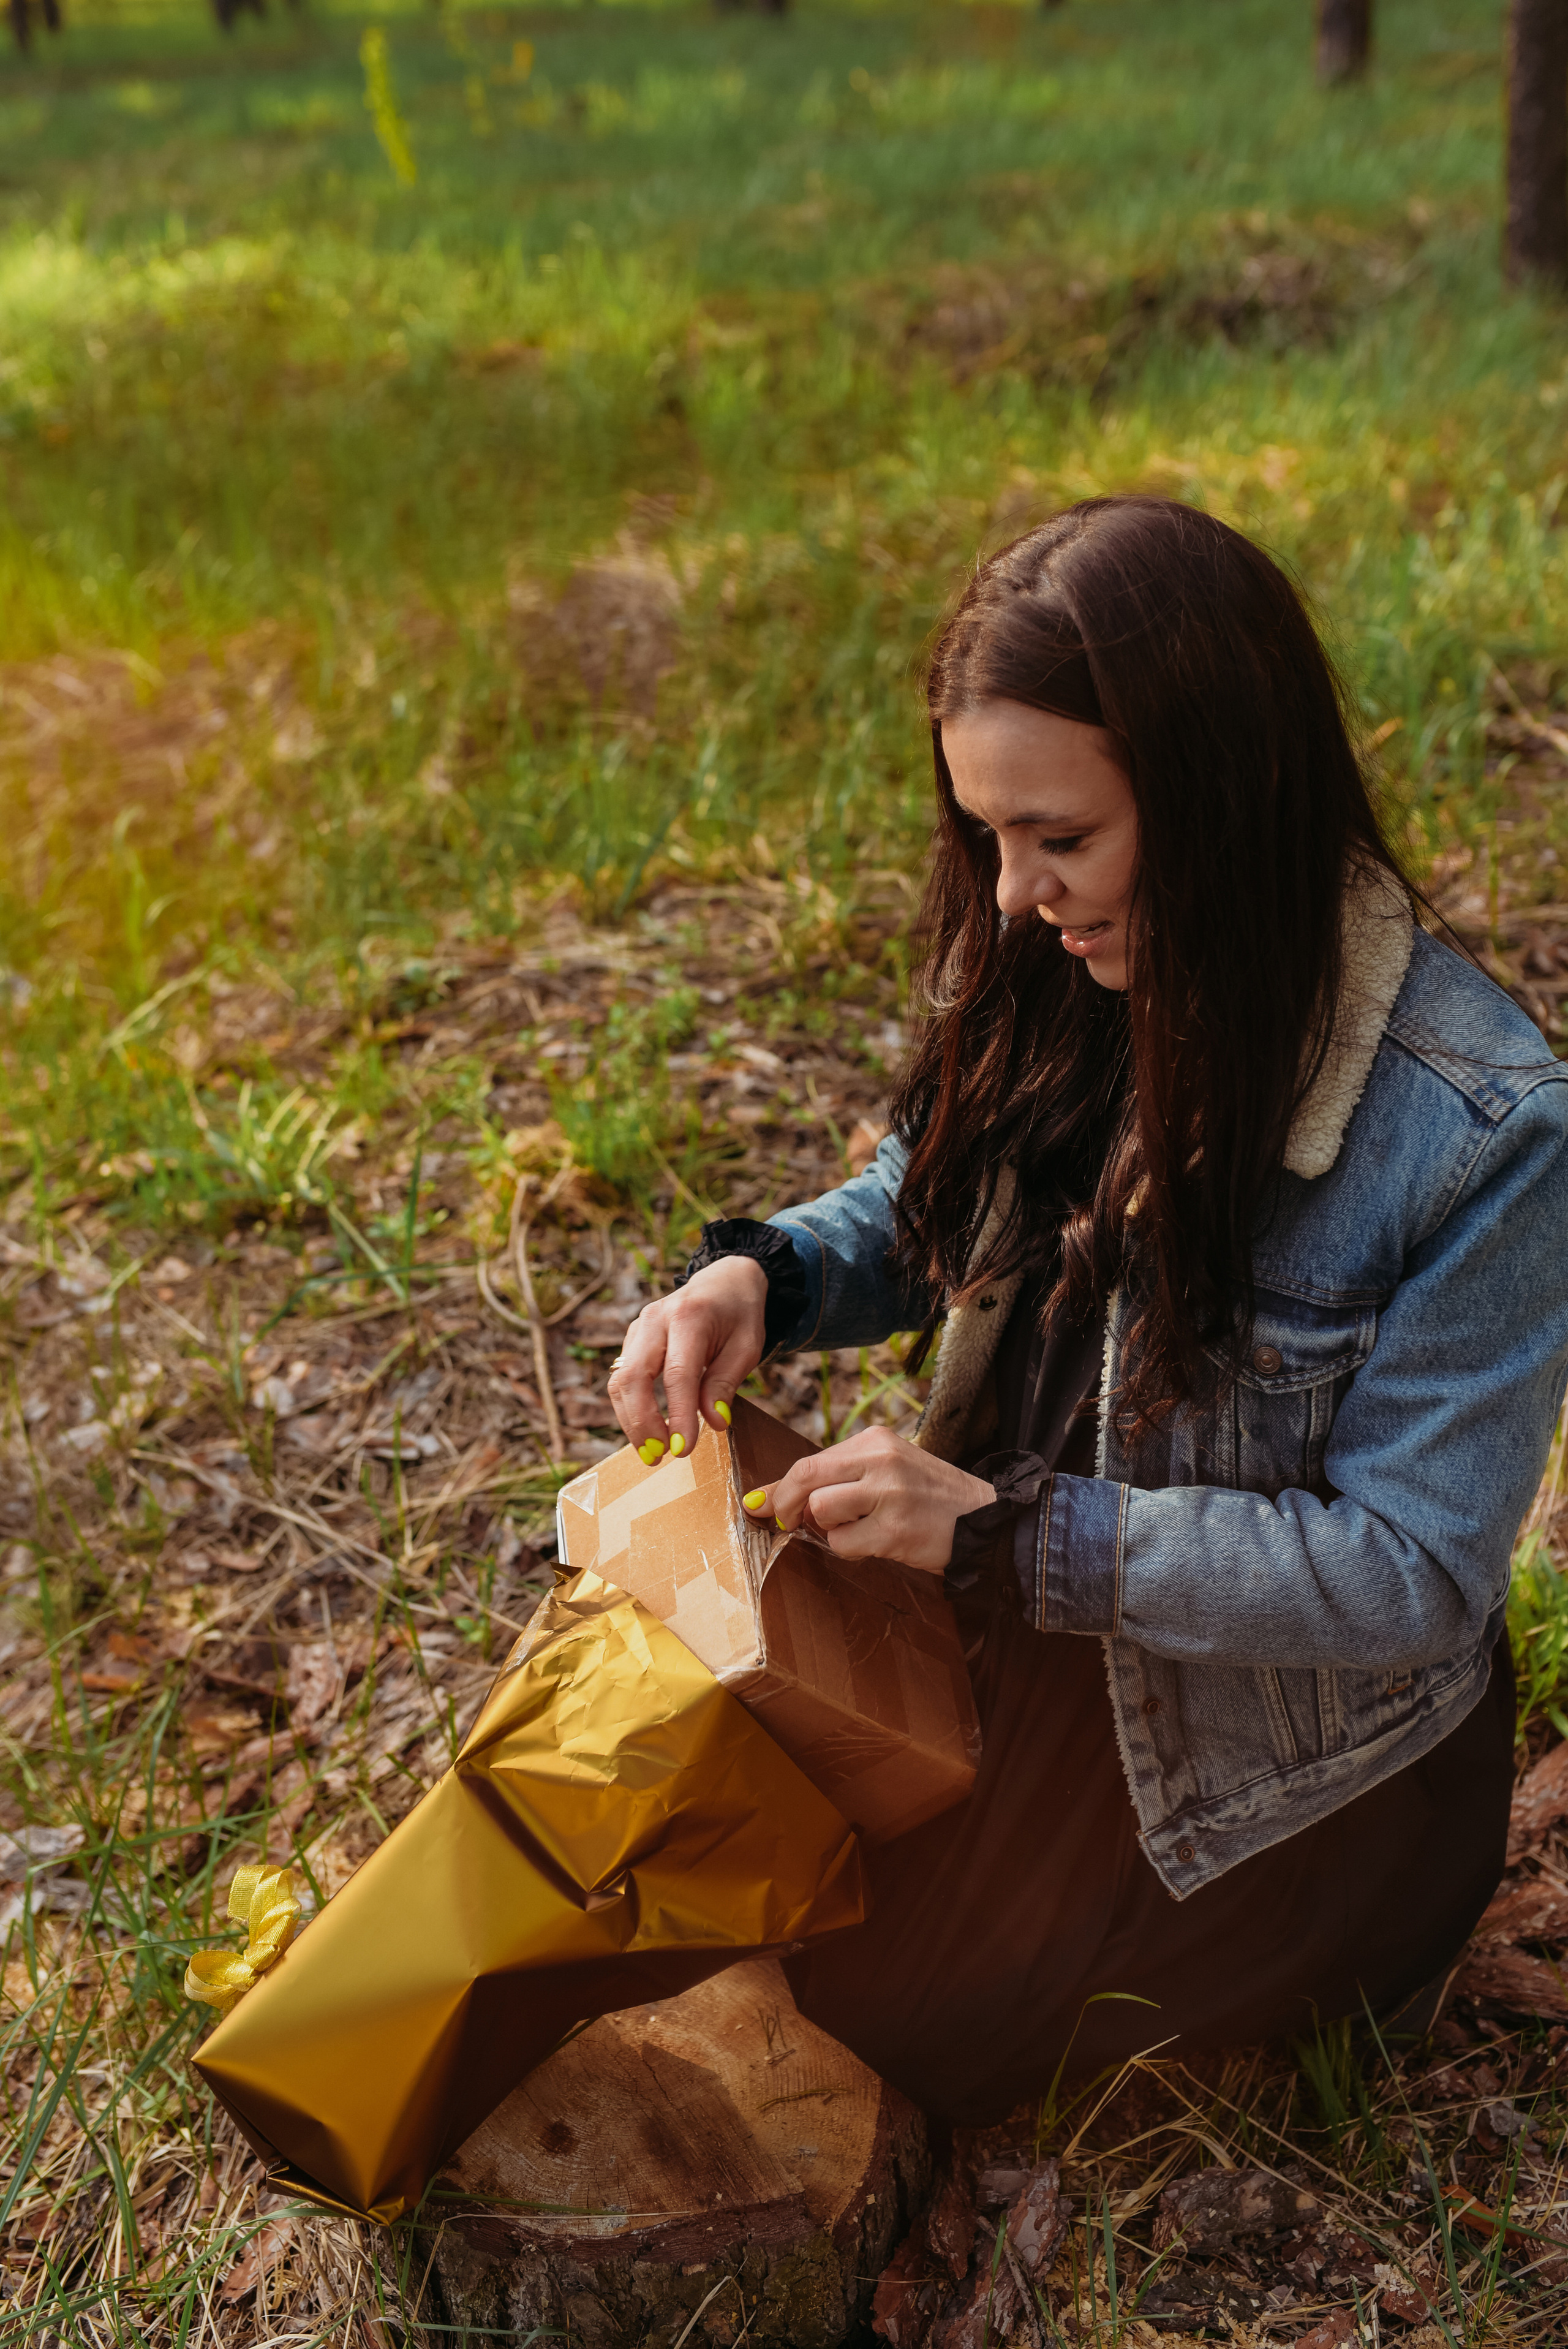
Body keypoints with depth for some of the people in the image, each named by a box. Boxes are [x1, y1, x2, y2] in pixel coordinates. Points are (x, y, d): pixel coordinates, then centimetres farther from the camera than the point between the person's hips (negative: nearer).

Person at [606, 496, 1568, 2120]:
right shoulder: (1058, 984, -9)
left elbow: (1409, 1574, -25)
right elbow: (924, 1214, 8)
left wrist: (1010, 1536, -31)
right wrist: (761, 1275, -14)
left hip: (1291, 1766, -5)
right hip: (1037, 1621, 6)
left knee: (836, 2028, -6)